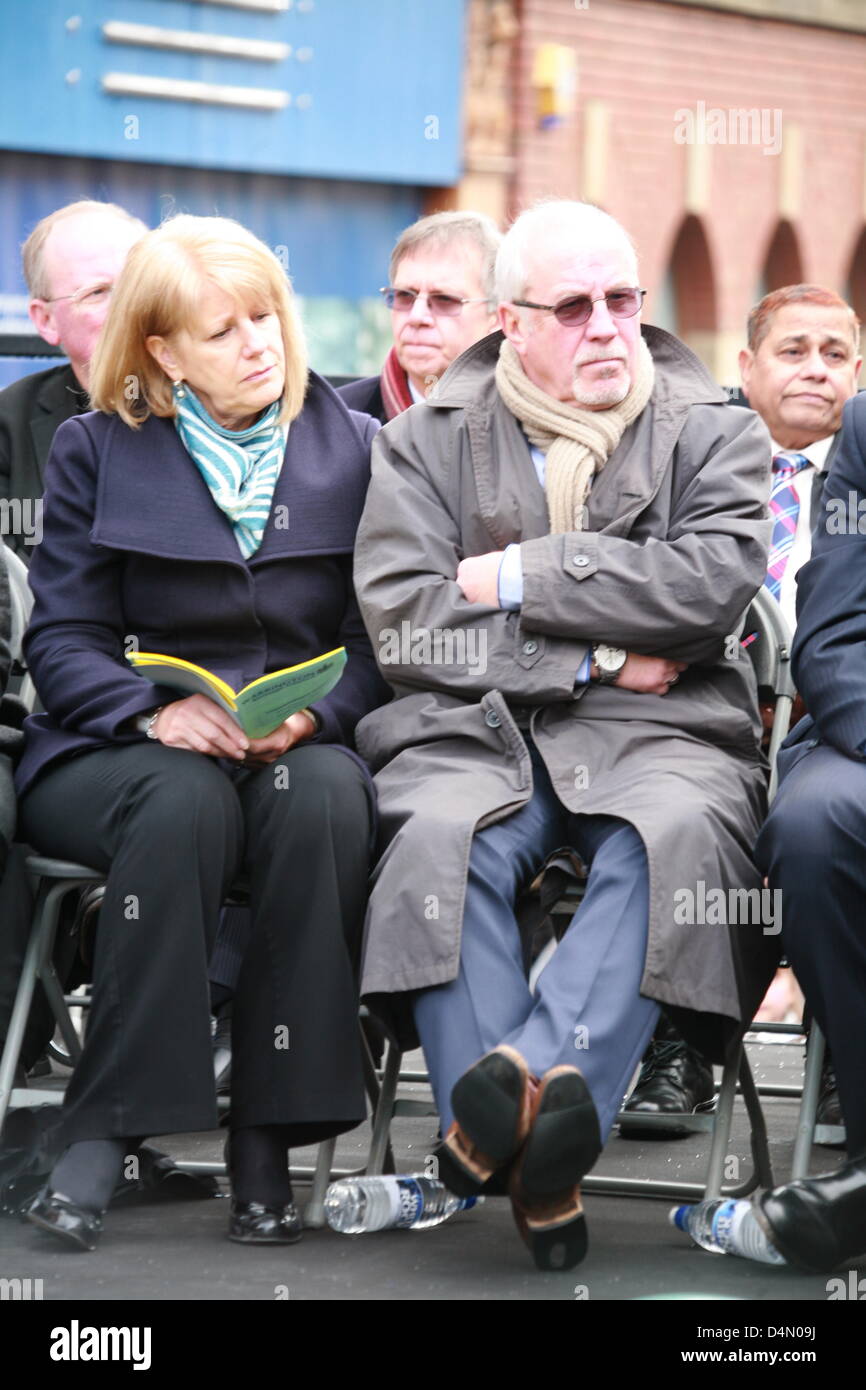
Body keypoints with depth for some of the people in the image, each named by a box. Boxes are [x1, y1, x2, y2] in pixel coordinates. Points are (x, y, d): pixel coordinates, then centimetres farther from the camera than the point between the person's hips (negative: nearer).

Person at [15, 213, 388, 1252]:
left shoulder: (354, 449, 12)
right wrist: (157, 710, -19)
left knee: (323, 795, -35)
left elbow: (382, 641, 7)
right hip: (117, 753, -1)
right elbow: (62, 641, 1)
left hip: (300, 747, 1)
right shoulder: (99, 451, 8)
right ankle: (102, 1136, -36)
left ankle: (269, 1140, -32)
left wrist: (312, 715, -14)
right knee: (185, 799, -37)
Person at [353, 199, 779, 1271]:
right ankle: (536, 1161, -40)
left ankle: (526, 1078, -46)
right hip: (478, 726, 0)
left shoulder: (711, 431, 12)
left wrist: (523, 578, -7)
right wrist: (592, 658, -7)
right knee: (439, 836, -34)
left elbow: (717, 579, -7)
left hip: (655, 735, 0)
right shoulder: (429, 438, 12)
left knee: (671, 836, -35)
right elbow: (403, 625, 0)